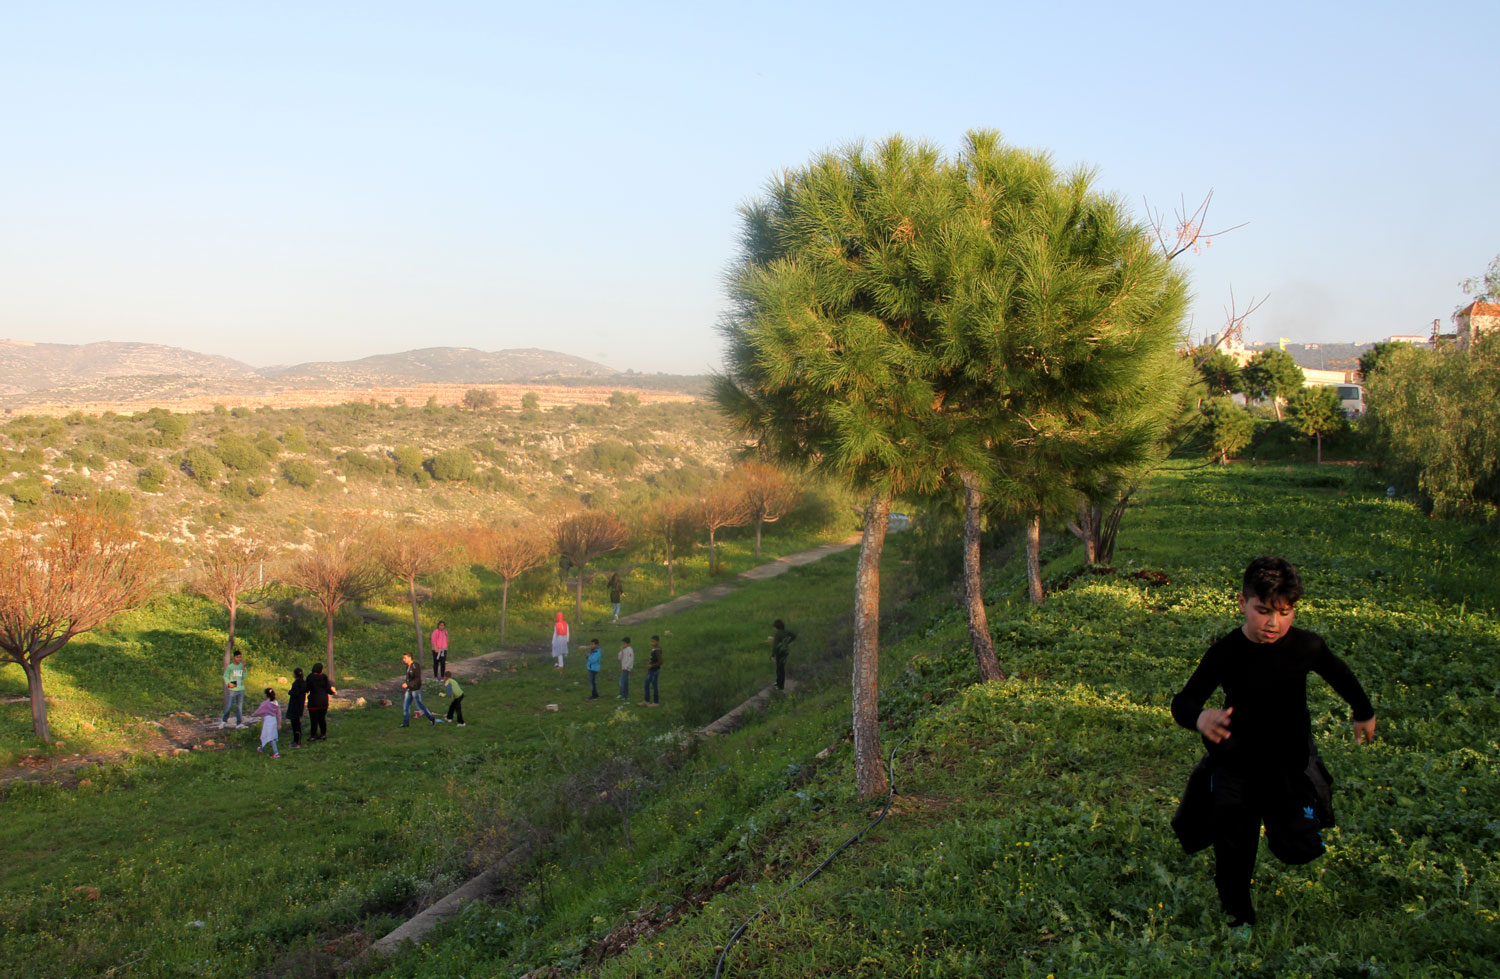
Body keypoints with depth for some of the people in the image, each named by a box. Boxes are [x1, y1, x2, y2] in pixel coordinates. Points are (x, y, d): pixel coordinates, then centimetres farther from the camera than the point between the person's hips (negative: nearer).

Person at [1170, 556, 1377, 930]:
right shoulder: (1225, 654, -18)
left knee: (1298, 849, 1)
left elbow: (1339, 675, 10)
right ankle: (1238, 914, 30)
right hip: (1237, 766, -1)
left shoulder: (1306, 646, -12)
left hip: (1290, 763, 1)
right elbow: (1182, 702, -21)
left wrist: (1363, 713, 24)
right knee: (1233, 850, 4)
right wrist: (1199, 718, -44)